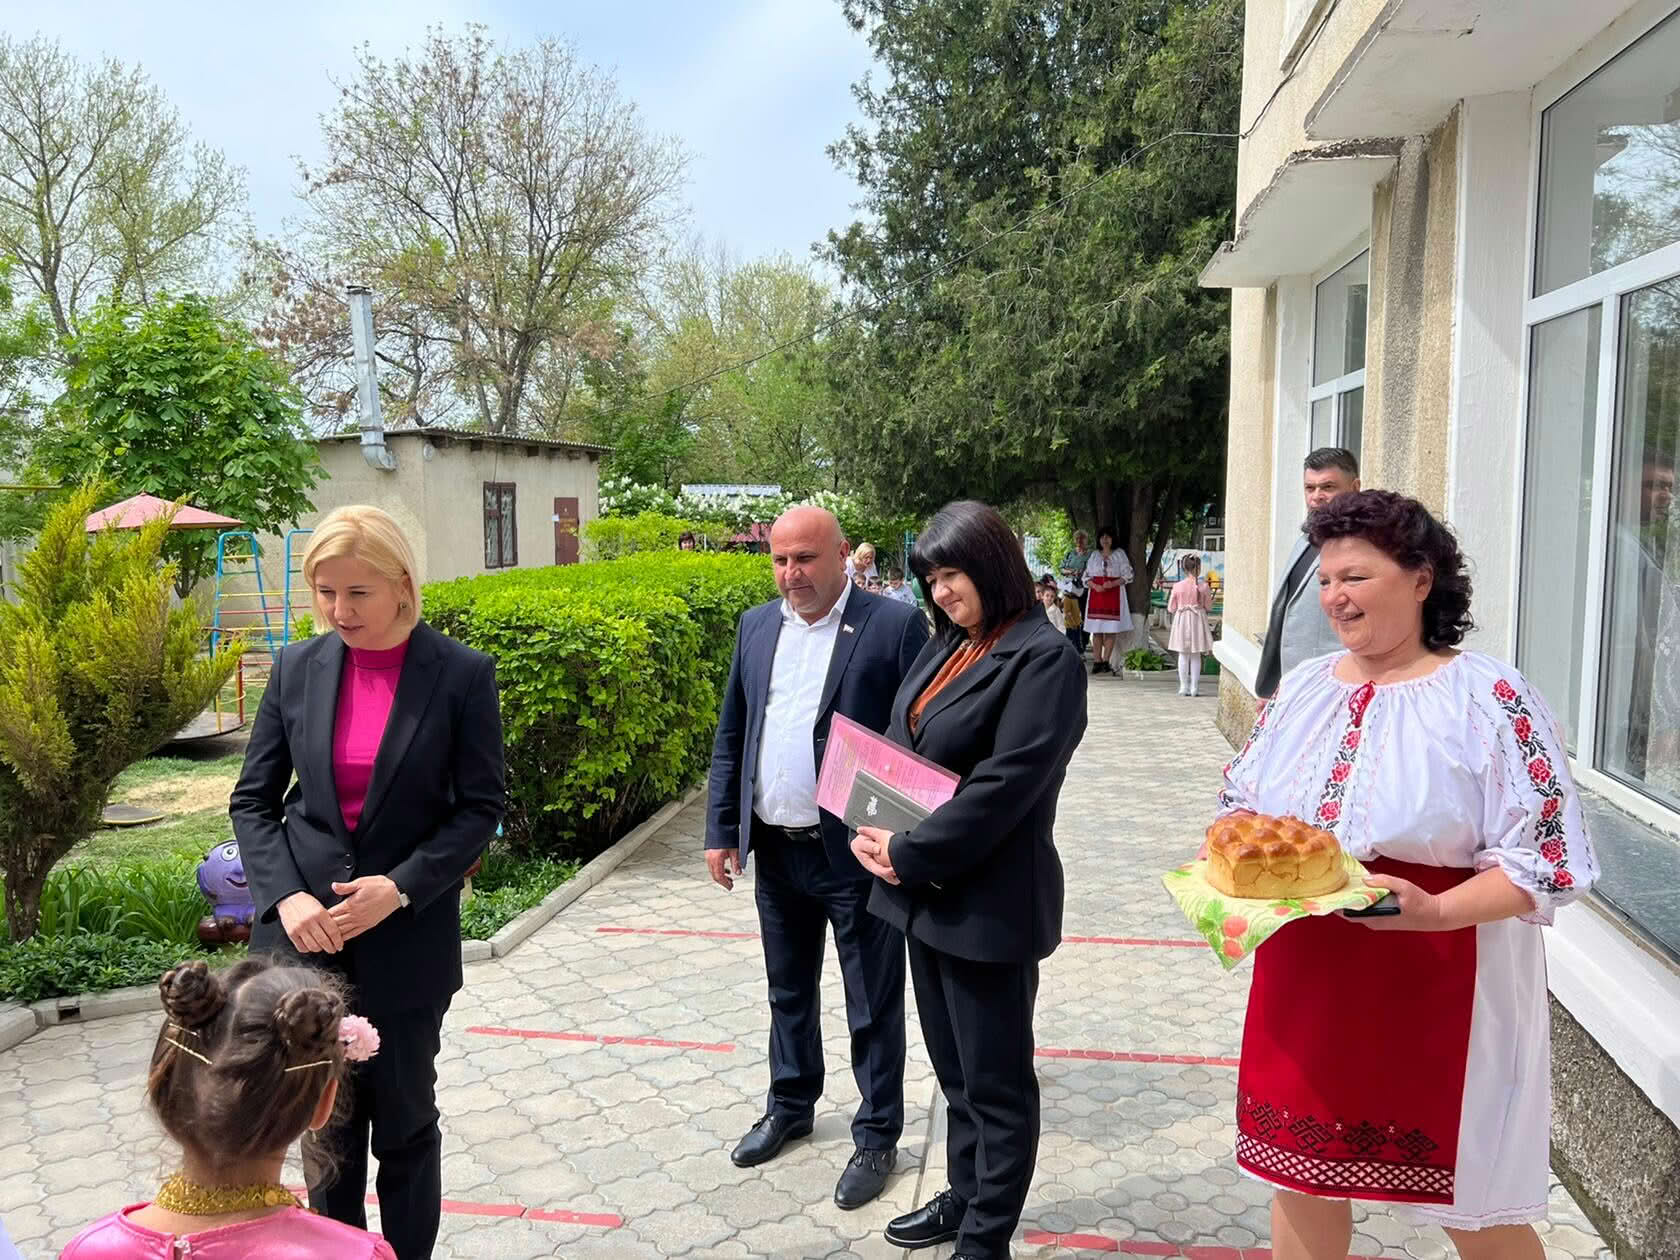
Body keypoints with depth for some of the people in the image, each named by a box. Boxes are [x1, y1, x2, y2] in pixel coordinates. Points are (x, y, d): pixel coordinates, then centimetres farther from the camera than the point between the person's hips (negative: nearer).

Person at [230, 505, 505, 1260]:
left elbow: (482, 805, -6)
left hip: (406, 937, -2)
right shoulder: (298, 669, 1)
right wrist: (286, 895, -11)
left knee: (405, 1121, 12)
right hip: (306, 934, 3)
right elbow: (252, 800, 4)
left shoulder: (462, 675, -8)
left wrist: (400, 887, -17)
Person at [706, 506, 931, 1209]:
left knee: (873, 1007, 9)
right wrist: (721, 831, 5)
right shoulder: (757, 627, 6)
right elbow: (730, 737, 10)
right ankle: (790, 1107, 43)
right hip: (776, 851, 6)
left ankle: (877, 1138, 28)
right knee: (788, 992, 23)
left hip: (857, 853, -5)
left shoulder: (895, 625, -11)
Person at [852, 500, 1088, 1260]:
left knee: (995, 1081, 9)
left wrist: (908, 856, -17)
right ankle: (965, 1198, 40)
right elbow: (897, 743, 12)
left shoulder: (1043, 658, -16)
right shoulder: (948, 643, 9)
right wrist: (873, 830, -4)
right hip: (924, 891, 8)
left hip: (987, 904, -8)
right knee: (954, 1070, 22)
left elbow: (1003, 784, -22)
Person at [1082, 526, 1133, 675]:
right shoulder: (1094, 555, 12)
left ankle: (1106, 660, -1)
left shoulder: (1119, 554, 6)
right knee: (1096, 630, -2)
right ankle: (1097, 661, 0)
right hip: (1096, 594, 2)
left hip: (1114, 595, -2)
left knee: (1111, 630, -5)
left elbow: (1127, 576, 2)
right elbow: (1087, 576, 10)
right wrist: (1095, 586, -10)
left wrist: (1113, 583, -15)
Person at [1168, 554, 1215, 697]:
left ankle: (1183, 687, 9)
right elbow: (1209, 607, -3)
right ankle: (1194, 687, 10)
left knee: (1183, 655, 10)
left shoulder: (1178, 586, -9)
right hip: (1198, 621, 0)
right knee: (1196, 656, 10)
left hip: (1181, 621, 0)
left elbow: (1171, 608, -3)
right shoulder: (1204, 586, -11)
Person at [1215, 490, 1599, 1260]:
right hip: (1308, 986, 5)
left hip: (1438, 999, -5)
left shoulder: (1488, 698, -12)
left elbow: (1544, 860, -14)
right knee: (1302, 1177, 17)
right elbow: (1241, 802, 15)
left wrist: (1436, 912, -29)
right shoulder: (1303, 686, 6)